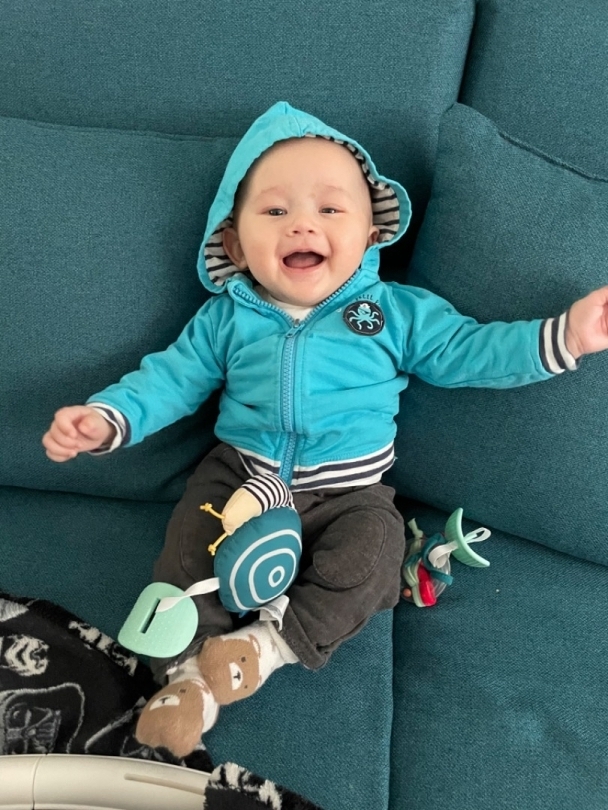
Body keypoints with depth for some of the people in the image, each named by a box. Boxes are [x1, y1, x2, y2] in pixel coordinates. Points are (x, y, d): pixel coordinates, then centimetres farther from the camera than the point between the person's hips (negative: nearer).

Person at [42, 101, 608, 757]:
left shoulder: (399, 311, 0)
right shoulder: (226, 318, 3)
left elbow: (469, 351, 0)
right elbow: (173, 375, 4)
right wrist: (107, 417, -11)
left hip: (348, 493, -1)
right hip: (238, 477, 2)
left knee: (372, 551, -27)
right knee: (187, 548, -15)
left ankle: (275, 642, -15)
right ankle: (189, 672, -2)